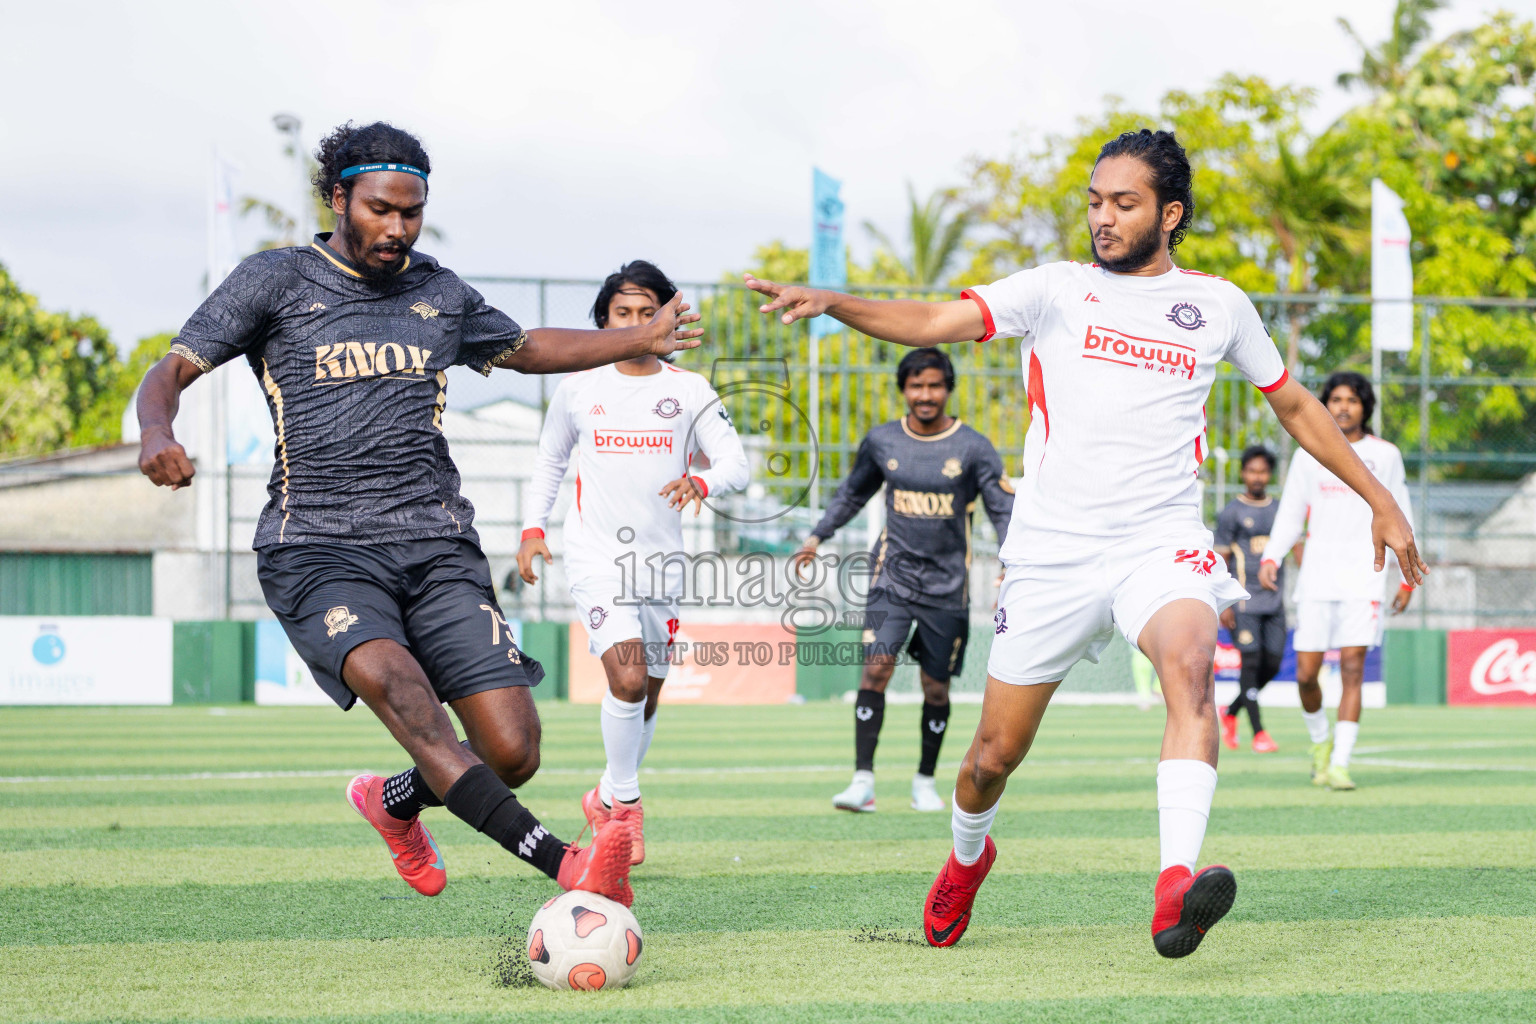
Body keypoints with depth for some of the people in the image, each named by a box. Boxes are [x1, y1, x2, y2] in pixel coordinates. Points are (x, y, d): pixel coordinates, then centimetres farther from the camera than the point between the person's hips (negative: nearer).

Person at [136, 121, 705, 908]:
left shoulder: (439, 292, 17)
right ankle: (567, 868, -45)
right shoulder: (277, 280, 4)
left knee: (512, 753, -9)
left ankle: (396, 802, 26)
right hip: (318, 548, -4)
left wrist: (636, 341, 27)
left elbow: (523, 349, 36)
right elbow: (172, 371, 0)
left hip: (437, 546, 4)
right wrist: (156, 435, -22)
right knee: (400, 688, -34)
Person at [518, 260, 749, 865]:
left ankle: (608, 798, 32)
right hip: (595, 557, -3)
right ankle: (623, 800, -4)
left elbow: (736, 464, -1)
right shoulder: (578, 388, 5)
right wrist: (532, 529, 6)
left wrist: (702, 481, -23)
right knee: (628, 678, -21)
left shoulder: (690, 391, 4)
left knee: (647, 695, 10)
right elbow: (548, 463, 17)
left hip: (660, 559, 3)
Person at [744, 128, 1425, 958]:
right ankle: (967, 857, 42)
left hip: (1160, 543, 0)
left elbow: (1294, 406, 22)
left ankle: (1176, 890, -46)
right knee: (995, 754, 7)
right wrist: (829, 302, -26)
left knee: (1189, 663, -33)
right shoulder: (1057, 290, 4)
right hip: (1052, 549, 1)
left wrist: (1380, 500, 21)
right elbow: (936, 322, -9)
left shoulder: (1218, 305, 9)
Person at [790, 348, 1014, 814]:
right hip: (893, 575, 1)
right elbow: (852, 493, 21)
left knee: (936, 687, 5)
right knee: (876, 667, -17)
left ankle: (925, 781, 24)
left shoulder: (973, 448, -3)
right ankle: (863, 780, -18)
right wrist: (818, 536, 14)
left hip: (947, 584, -1)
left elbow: (1004, 510, -2)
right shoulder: (881, 441, 4)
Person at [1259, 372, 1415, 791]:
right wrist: (1270, 558, -7)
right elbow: (1289, 517, 10)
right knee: (1306, 673, -3)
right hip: (1316, 579, 1)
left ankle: (1340, 764, -10)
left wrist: (1408, 578, 10)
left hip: (1363, 578, -1)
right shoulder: (1308, 455, 9)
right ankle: (1320, 741, 25)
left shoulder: (1385, 455, 7)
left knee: (1352, 669, -11)